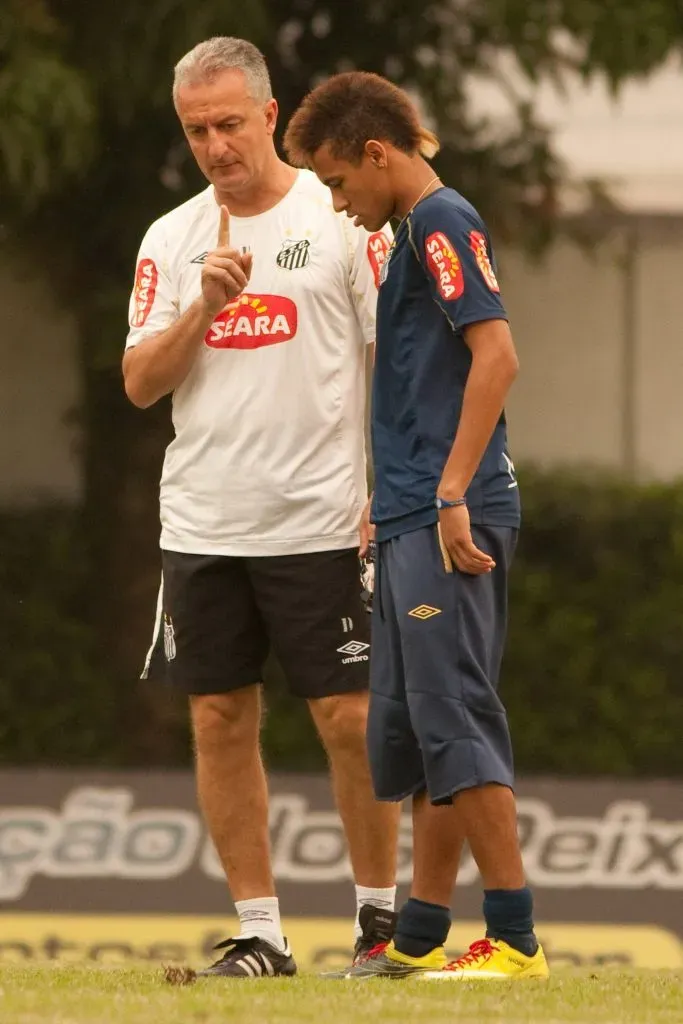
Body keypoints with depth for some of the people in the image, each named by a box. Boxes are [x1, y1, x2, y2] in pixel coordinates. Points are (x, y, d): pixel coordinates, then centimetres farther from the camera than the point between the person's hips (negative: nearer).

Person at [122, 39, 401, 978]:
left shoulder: (343, 219, -2)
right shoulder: (171, 240, 9)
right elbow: (141, 383, 4)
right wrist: (204, 307, -12)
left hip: (319, 521, -4)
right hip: (202, 527, 4)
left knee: (350, 719, -3)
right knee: (220, 724, 3)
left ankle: (381, 913, 11)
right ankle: (259, 932, 10)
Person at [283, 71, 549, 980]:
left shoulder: (442, 224, -9)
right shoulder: (413, 234, 20)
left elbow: (496, 355, -20)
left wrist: (451, 494, -22)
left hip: (448, 525, -10)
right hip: (411, 524, 10)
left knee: (454, 719, -11)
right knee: (409, 734, 12)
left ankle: (515, 938, -11)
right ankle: (420, 939, 17)